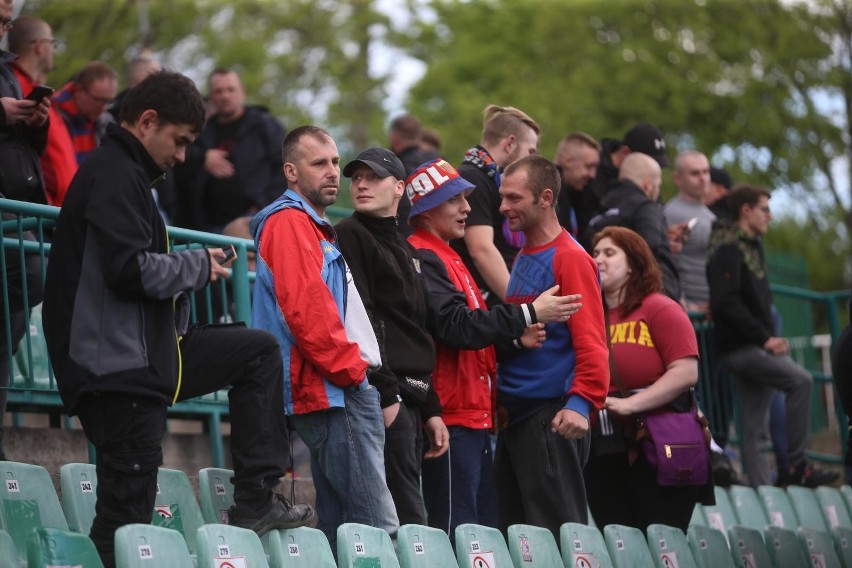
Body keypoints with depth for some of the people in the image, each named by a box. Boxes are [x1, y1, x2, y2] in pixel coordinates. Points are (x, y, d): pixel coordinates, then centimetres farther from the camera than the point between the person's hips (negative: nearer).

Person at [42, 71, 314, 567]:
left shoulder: (121, 173, 19)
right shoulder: (114, 176, -14)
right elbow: (131, 268, -24)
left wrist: (192, 268, 10)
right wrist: (198, 266, -8)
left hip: (145, 355, 11)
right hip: (116, 364, -10)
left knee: (259, 351, 18)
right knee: (125, 522, -9)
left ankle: (256, 501, 13)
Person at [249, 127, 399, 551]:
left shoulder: (312, 226, 24)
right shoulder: (289, 223, -8)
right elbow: (306, 310, -19)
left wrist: (358, 367, 14)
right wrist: (351, 369, -13)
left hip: (345, 388, 11)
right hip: (334, 394, -11)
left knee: (339, 529, 9)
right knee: (378, 528, -16)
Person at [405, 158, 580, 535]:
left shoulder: (445, 257, 21)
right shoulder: (423, 258, -11)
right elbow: (456, 326, -22)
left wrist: (516, 337, 7)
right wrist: (529, 314, -19)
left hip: (475, 414, 11)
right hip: (452, 415, -11)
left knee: (484, 527, 11)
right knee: (456, 531, -11)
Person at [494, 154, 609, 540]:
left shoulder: (570, 259, -9)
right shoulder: (522, 259, 17)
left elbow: (590, 341, -17)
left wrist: (580, 403, -26)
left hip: (551, 417, -9)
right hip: (514, 416, 9)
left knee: (556, 530, -8)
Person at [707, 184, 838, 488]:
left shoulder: (751, 245, 19)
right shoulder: (728, 248, -10)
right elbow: (726, 303, -20)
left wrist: (770, 337, 9)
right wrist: (763, 338, -20)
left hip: (756, 346, 9)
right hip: (740, 346, -9)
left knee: (755, 428, 6)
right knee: (800, 380, -20)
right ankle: (794, 466, -18)